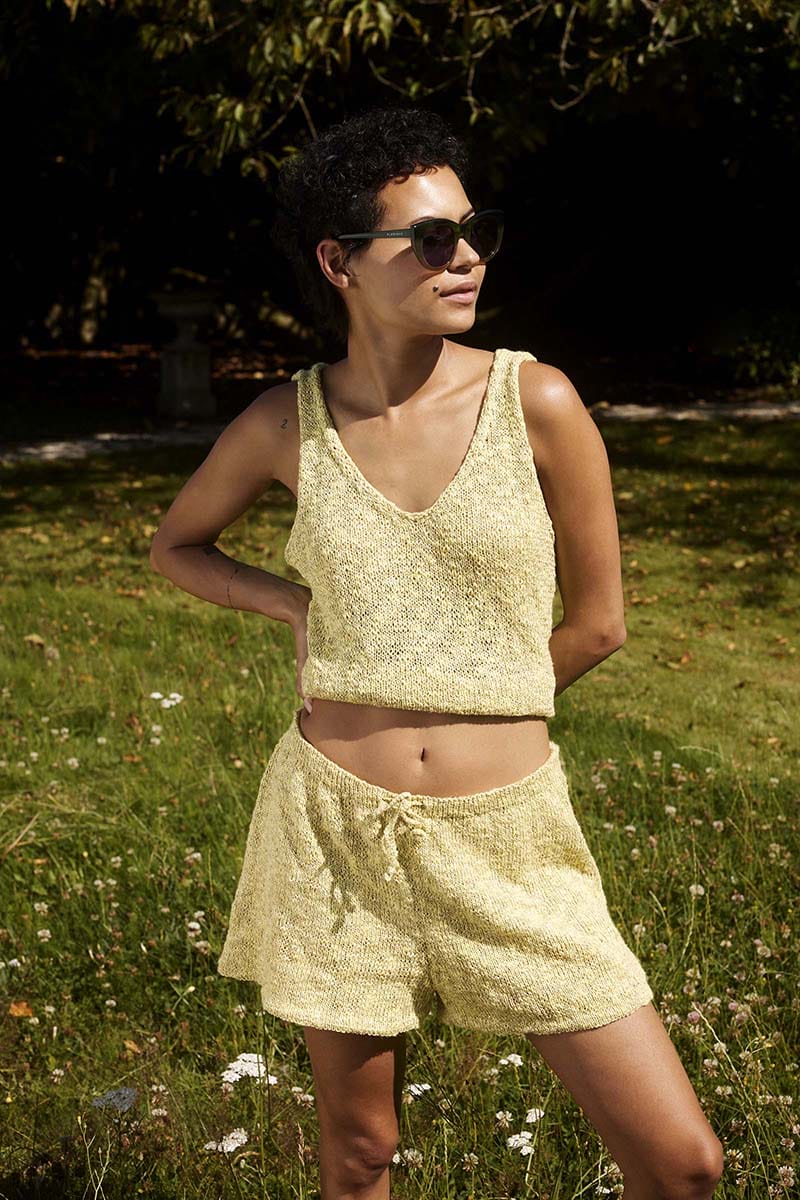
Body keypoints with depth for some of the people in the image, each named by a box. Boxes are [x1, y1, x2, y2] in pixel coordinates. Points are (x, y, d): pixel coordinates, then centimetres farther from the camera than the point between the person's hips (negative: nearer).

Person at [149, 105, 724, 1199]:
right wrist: (296, 607, 0)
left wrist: (469, 706, 8)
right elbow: (177, 545, 17)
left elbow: (596, 623, 2)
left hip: (506, 836, -1)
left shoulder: (537, 402, -7)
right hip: (332, 825, 1)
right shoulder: (289, 422, -2)